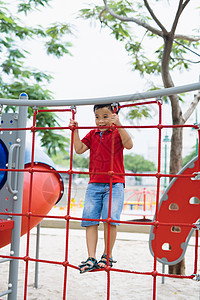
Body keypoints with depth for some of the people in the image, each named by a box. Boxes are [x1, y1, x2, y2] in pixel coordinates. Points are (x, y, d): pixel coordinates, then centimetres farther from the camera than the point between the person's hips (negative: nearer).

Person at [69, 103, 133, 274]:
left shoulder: (117, 132, 1)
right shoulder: (92, 134, 15)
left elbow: (129, 145, -17)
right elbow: (79, 149, 8)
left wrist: (119, 125, -26)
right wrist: (75, 130, 3)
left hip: (114, 184, -4)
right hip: (94, 184, 4)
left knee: (110, 218, -11)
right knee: (90, 219, -2)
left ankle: (107, 256, 8)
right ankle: (91, 259, 2)